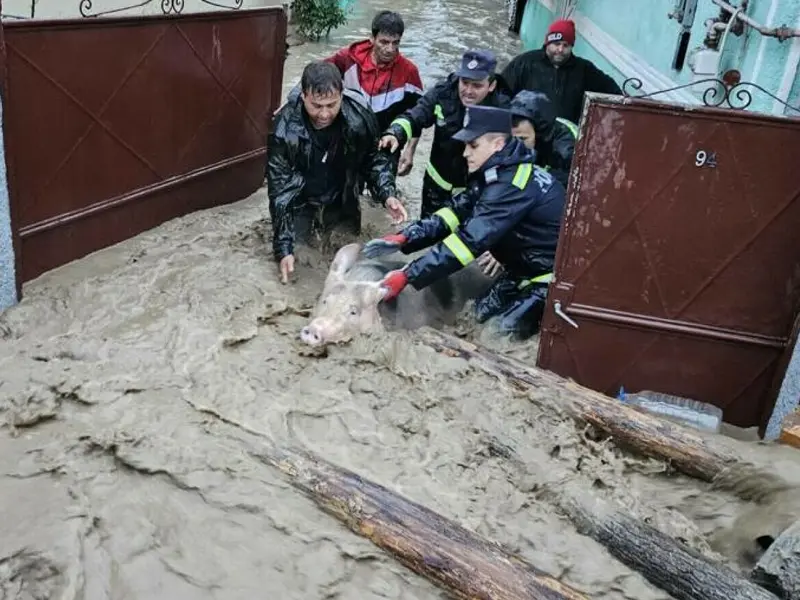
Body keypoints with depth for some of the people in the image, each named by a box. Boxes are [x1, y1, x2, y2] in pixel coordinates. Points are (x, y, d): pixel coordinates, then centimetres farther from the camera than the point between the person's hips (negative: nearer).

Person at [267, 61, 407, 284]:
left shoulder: (360, 118, -24)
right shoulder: (285, 128, -28)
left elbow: (375, 158, -5)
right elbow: (280, 188, -24)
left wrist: (387, 194, -23)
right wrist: (284, 248, -29)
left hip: (342, 206, 2)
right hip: (301, 205, -1)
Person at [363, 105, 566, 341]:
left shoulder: (511, 185, -31)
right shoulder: (499, 171, 0)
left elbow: (471, 239, -37)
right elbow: (458, 211, -3)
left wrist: (408, 275, -37)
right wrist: (404, 238, -16)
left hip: (560, 272, -9)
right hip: (531, 264, 9)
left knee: (512, 323, -16)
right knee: (484, 310, 6)